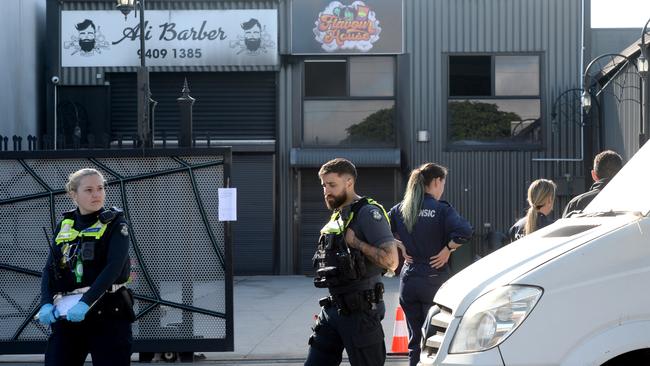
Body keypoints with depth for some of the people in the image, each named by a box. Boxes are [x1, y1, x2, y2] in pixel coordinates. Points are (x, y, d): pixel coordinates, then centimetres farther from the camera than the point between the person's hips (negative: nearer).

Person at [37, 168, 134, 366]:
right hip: (67, 314, 4)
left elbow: (114, 267, -14)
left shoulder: (114, 223, 0)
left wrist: (86, 302, -27)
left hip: (108, 314, -4)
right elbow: (49, 270, 6)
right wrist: (47, 303, -14)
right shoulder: (63, 226, 13)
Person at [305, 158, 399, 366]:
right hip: (332, 308, 9)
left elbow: (391, 261, -21)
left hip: (360, 310, -9)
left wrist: (355, 242, -18)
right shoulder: (337, 215, 16)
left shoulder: (368, 213, -12)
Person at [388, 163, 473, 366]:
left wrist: (401, 247, 7)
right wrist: (447, 249, -12)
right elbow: (464, 231, -24)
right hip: (435, 280, -5)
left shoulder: (401, 209, 5)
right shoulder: (440, 209, -10)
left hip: (408, 279, 5)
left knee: (415, 340, 13)